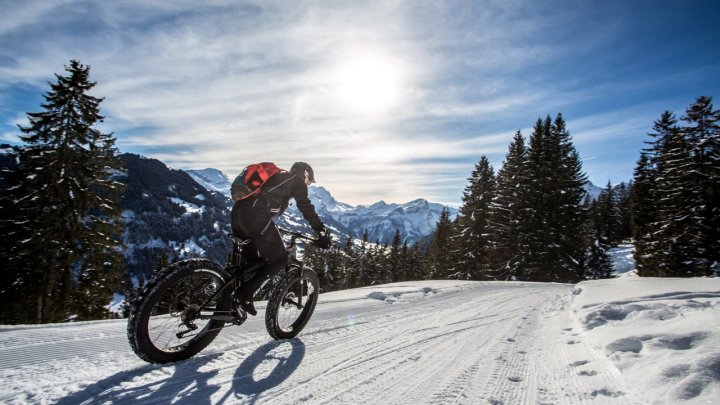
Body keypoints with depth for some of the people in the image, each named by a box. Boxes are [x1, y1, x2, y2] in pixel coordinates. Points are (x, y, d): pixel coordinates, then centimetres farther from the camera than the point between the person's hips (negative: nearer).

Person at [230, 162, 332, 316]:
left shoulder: (277, 177, 34)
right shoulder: (296, 181, 11)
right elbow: (306, 209, 2)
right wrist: (323, 234, 3)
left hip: (236, 212, 9)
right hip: (255, 216, -9)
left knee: (250, 257, 30)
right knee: (280, 259, 2)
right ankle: (245, 293, -4)